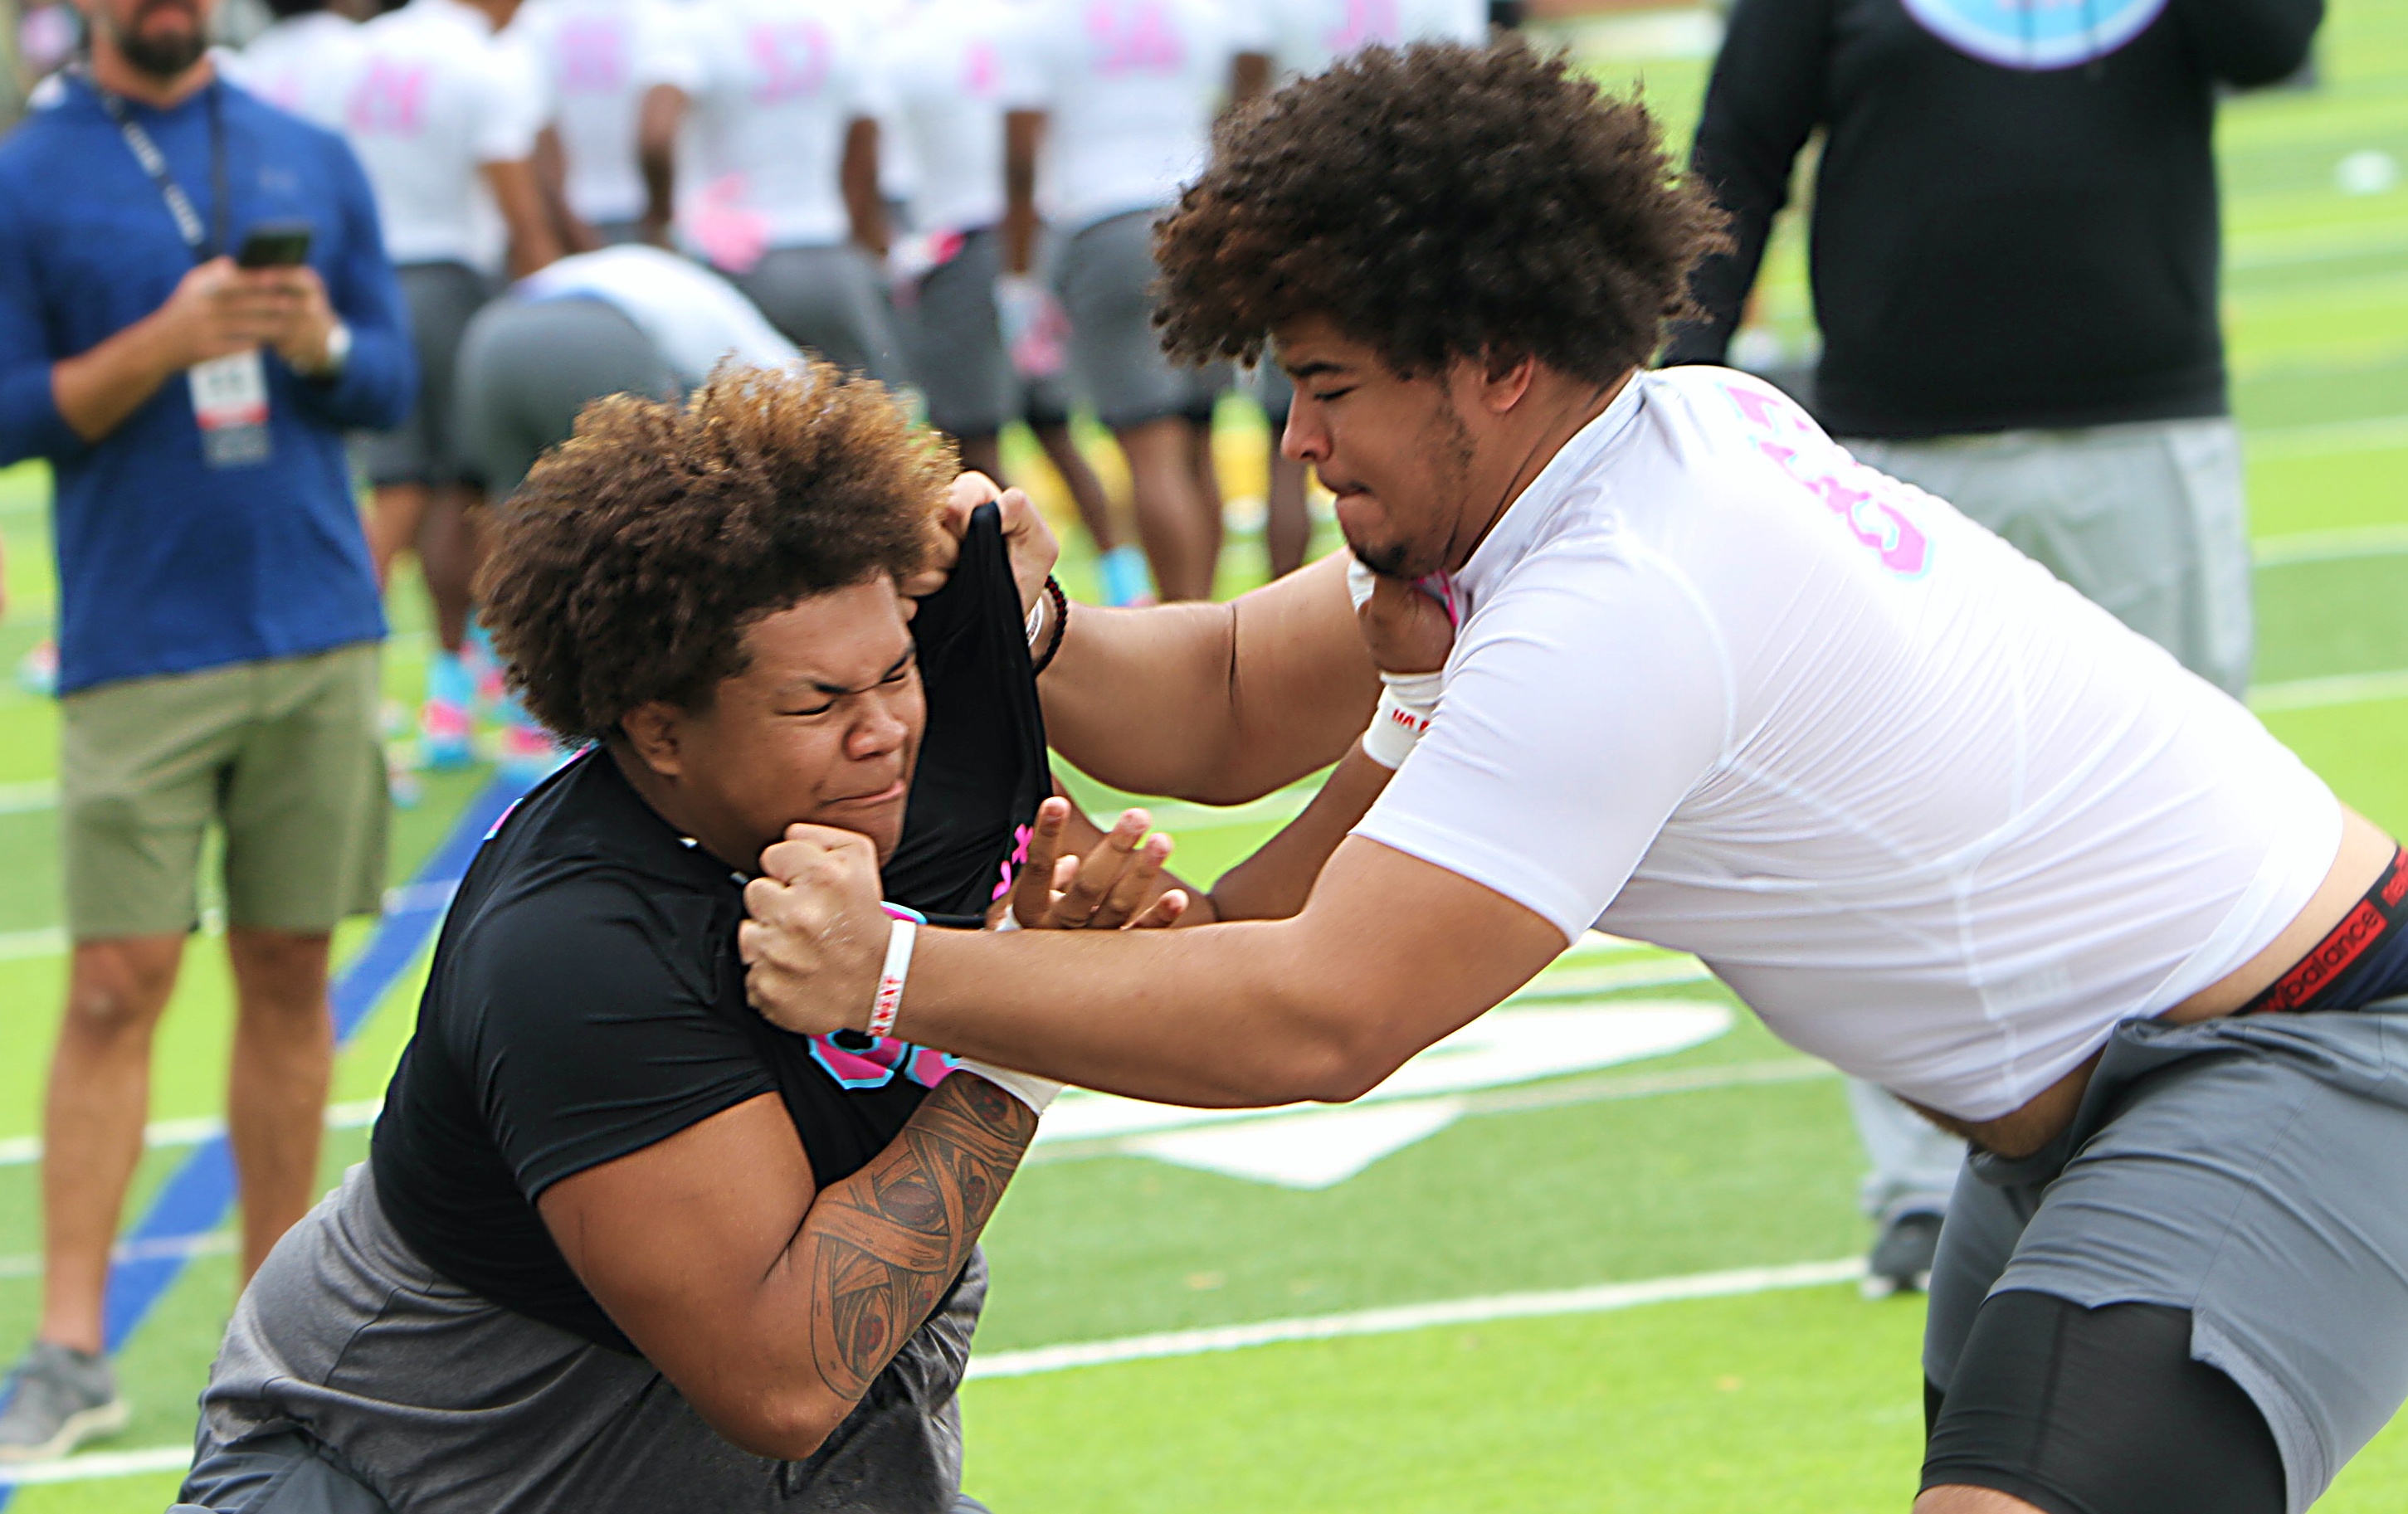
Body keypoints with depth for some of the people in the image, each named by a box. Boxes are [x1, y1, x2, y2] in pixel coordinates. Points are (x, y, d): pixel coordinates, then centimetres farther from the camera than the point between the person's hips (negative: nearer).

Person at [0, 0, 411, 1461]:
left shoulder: (313, 160, 9)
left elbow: (395, 383, 11)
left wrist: (320, 345, -11)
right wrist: (164, 344, -18)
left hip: (319, 631, 3)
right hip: (139, 655, -3)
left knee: (290, 976, 7)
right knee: (117, 990, -7)